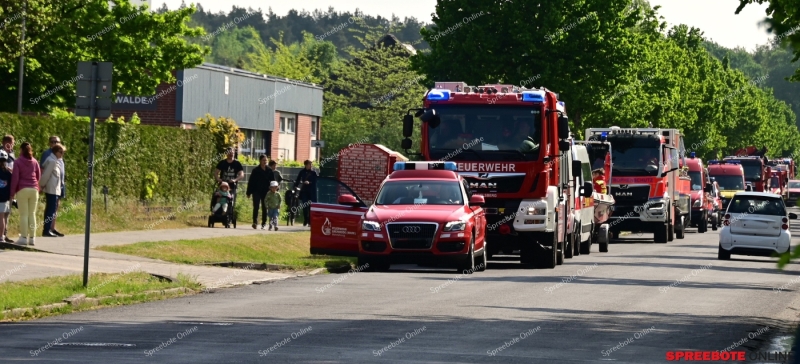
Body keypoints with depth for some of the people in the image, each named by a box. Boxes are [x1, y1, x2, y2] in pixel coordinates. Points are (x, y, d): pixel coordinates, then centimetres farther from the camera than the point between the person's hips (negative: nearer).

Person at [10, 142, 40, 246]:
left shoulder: (18, 162, -3)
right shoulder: (35, 161, 8)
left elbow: (15, 178, -5)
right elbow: (39, 176, 14)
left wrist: (12, 192, 0)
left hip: (22, 189, -3)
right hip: (34, 189, 3)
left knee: (24, 214, -2)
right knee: (32, 214, 7)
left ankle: (24, 238, -4)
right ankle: (32, 238, 7)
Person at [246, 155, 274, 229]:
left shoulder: (269, 170, 5)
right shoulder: (255, 170, -1)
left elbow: (272, 181, 8)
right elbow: (251, 182, 0)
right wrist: (248, 192, -2)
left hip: (266, 192, 2)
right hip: (257, 192, -2)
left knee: (264, 208, 6)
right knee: (256, 207, -11)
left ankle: (264, 223, 13)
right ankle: (255, 222, -15)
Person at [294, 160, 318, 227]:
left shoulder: (313, 173, 1)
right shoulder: (302, 172, 6)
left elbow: (315, 182, -4)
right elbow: (297, 181, 8)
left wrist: (309, 182, -20)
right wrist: (295, 186, -3)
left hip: (311, 192, -1)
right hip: (304, 191, 2)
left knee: (310, 207, -4)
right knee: (305, 207, -1)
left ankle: (310, 221, 2)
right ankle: (305, 221, 7)